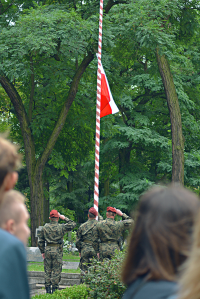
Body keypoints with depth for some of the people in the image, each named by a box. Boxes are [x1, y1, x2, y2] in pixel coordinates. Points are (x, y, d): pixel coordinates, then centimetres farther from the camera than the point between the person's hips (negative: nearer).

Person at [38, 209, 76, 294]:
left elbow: (40, 241, 7)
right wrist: (65, 218, 10)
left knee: (47, 271, 8)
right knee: (56, 271, 2)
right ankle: (54, 289, 2)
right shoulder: (61, 227, -6)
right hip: (57, 251, -3)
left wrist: (42, 252, 15)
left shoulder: (45, 228, 4)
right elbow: (73, 224, 6)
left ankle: (48, 289, 9)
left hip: (48, 250, 3)